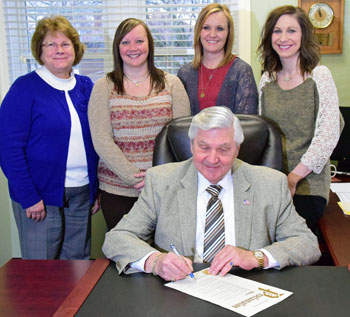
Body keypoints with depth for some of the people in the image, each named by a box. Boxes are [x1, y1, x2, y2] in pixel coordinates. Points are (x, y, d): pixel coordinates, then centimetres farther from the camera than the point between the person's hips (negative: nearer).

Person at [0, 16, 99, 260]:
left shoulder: (86, 87, 8)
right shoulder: (25, 88, -8)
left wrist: (97, 189, 8)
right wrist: (29, 197, -15)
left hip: (82, 194, 5)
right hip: (41, 196, -4)